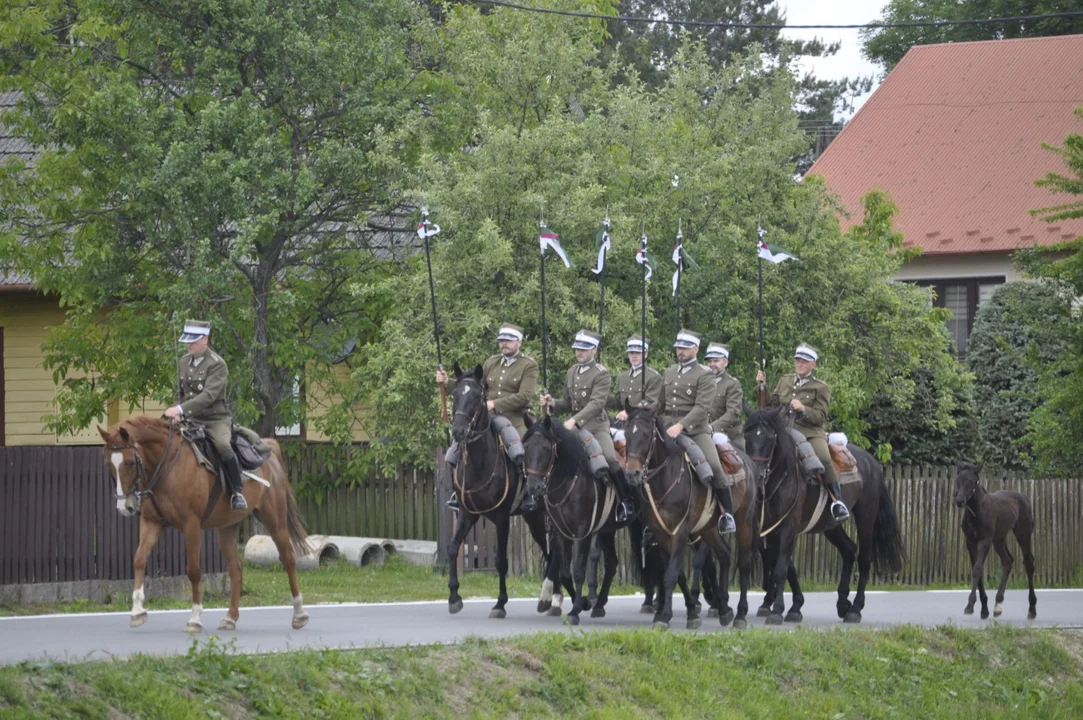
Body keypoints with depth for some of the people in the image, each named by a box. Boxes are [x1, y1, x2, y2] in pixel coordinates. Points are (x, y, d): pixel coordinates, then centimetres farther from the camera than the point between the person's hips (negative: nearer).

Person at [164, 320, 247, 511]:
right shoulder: (183, 363, 11)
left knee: (223, 446, -35)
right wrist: (177, 413, 0)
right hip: (191, 420, 7)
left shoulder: (217, 364, -12)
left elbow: (209, 395, -24)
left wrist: (181, 409, -32)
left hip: (216, 418, -7)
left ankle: (237, 492, -23)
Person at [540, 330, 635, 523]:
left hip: (596, 426, -7)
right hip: (575, 426, 7)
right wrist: (553, 403, -2)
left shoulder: (601, 374, -9)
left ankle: (626, 502, -15)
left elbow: (596, 403, -21)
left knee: (610, 458, -26)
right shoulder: (571, 373, 13)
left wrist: (575, 420, -32)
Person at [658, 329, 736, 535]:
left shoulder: (704, 375, -4)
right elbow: (661, 403, 23)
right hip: (668, 427, 6)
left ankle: (728, 514, -12)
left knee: (715, 467, -21)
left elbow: (702, 407, -16)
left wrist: (681, 425, -27)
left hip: (695, 429, -6)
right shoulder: (669, 373, 15)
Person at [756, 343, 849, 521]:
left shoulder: (820, 388, 3)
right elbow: (772, 404, 21)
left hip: (811, 432, -5)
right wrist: (762, 386, 7)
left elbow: (821, 417, -3)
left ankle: (838, 500, -27)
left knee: (824, 458, -32)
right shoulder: (784, 381, 16)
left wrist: (803, 409, -21)